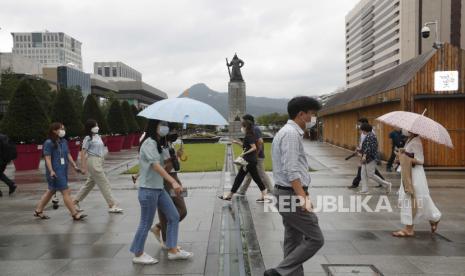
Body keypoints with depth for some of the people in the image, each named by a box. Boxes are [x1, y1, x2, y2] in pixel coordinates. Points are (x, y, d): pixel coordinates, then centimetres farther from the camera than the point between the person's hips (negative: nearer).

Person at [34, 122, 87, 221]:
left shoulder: (64, 142, 10)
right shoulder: (49, 143, -11)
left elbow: (68, 155, 13)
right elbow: (47, 158, -15)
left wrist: (74, 166, 6)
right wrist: (51, 171, -23)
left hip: (63, 171, 8)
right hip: (55, 172, -8)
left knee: (51, 191, 18)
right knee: (66, 192, -7)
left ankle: (38, 211, 31)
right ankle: (75, 214, -3)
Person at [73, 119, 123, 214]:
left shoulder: (98, 136, 13)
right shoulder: (88, 138, -8)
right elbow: (83, 153, -10)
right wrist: (83, 167, -13)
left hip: (99, 162, 8)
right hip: (93, 161, -8)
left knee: (89, 184, 16)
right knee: (104, 184, -7)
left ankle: (75, 202, 27)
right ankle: (112, 205, -3)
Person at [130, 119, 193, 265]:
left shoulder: (157, 144, 14)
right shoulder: (149, 143, -16)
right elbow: (156, 166, -28)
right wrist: (173, 182, -34)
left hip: (159, 188, 9)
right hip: (148, 190, -9)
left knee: (174, 216, 9)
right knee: (146, 223, 3)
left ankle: (173, 250, 18)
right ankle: (138, 254, 21)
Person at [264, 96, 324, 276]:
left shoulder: (290, 132, 15)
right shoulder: (291, 133, -17)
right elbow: (291, 171, -24)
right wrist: (303, 197, -27)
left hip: (288, 194, 10)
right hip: (293, 195, -10)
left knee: (294, 241, 15)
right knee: (315, 239, -2)